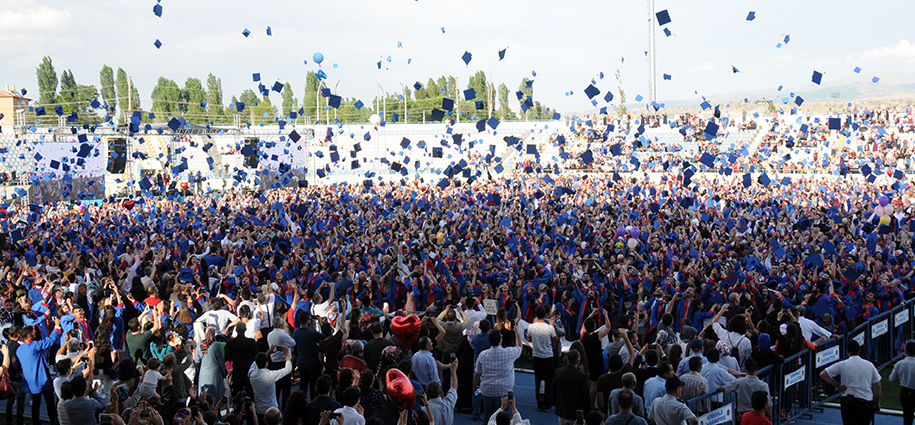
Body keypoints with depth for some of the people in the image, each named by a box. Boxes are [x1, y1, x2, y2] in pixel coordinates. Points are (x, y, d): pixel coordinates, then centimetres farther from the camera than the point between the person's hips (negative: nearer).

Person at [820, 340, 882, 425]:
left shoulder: (842, 365, -2)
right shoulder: (869, 365, 6)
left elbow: (823, 374, -5)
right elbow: (878, 387, 9)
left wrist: (838, 385, 2)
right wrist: (877, 404, 20)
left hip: (849, 401, -3)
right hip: (867, 403, 3)